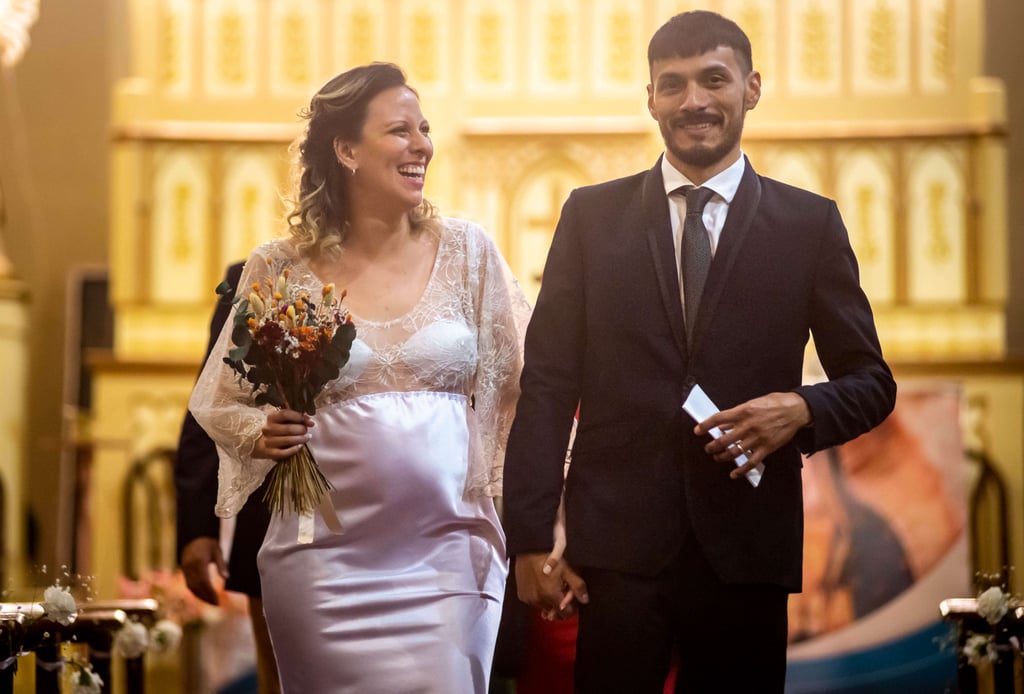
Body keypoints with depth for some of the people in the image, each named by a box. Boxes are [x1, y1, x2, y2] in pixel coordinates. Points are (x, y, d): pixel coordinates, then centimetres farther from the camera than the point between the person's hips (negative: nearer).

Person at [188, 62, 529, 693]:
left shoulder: (467, 251, 5)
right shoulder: (282, 269, 2)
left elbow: (521, 388, 7)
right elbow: (217, 401, 11)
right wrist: (261, 434, -11)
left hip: (446, 554, 1)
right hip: (325, 563, 0)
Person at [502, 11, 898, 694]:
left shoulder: (810, 224, 6)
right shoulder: (593, 216, 7)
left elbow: (871, 381, 10)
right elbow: (548, 384, 4)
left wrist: (805, 409, -13)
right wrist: (530, 538, -4)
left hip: (748, 550, 0)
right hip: (617, 544, 0)